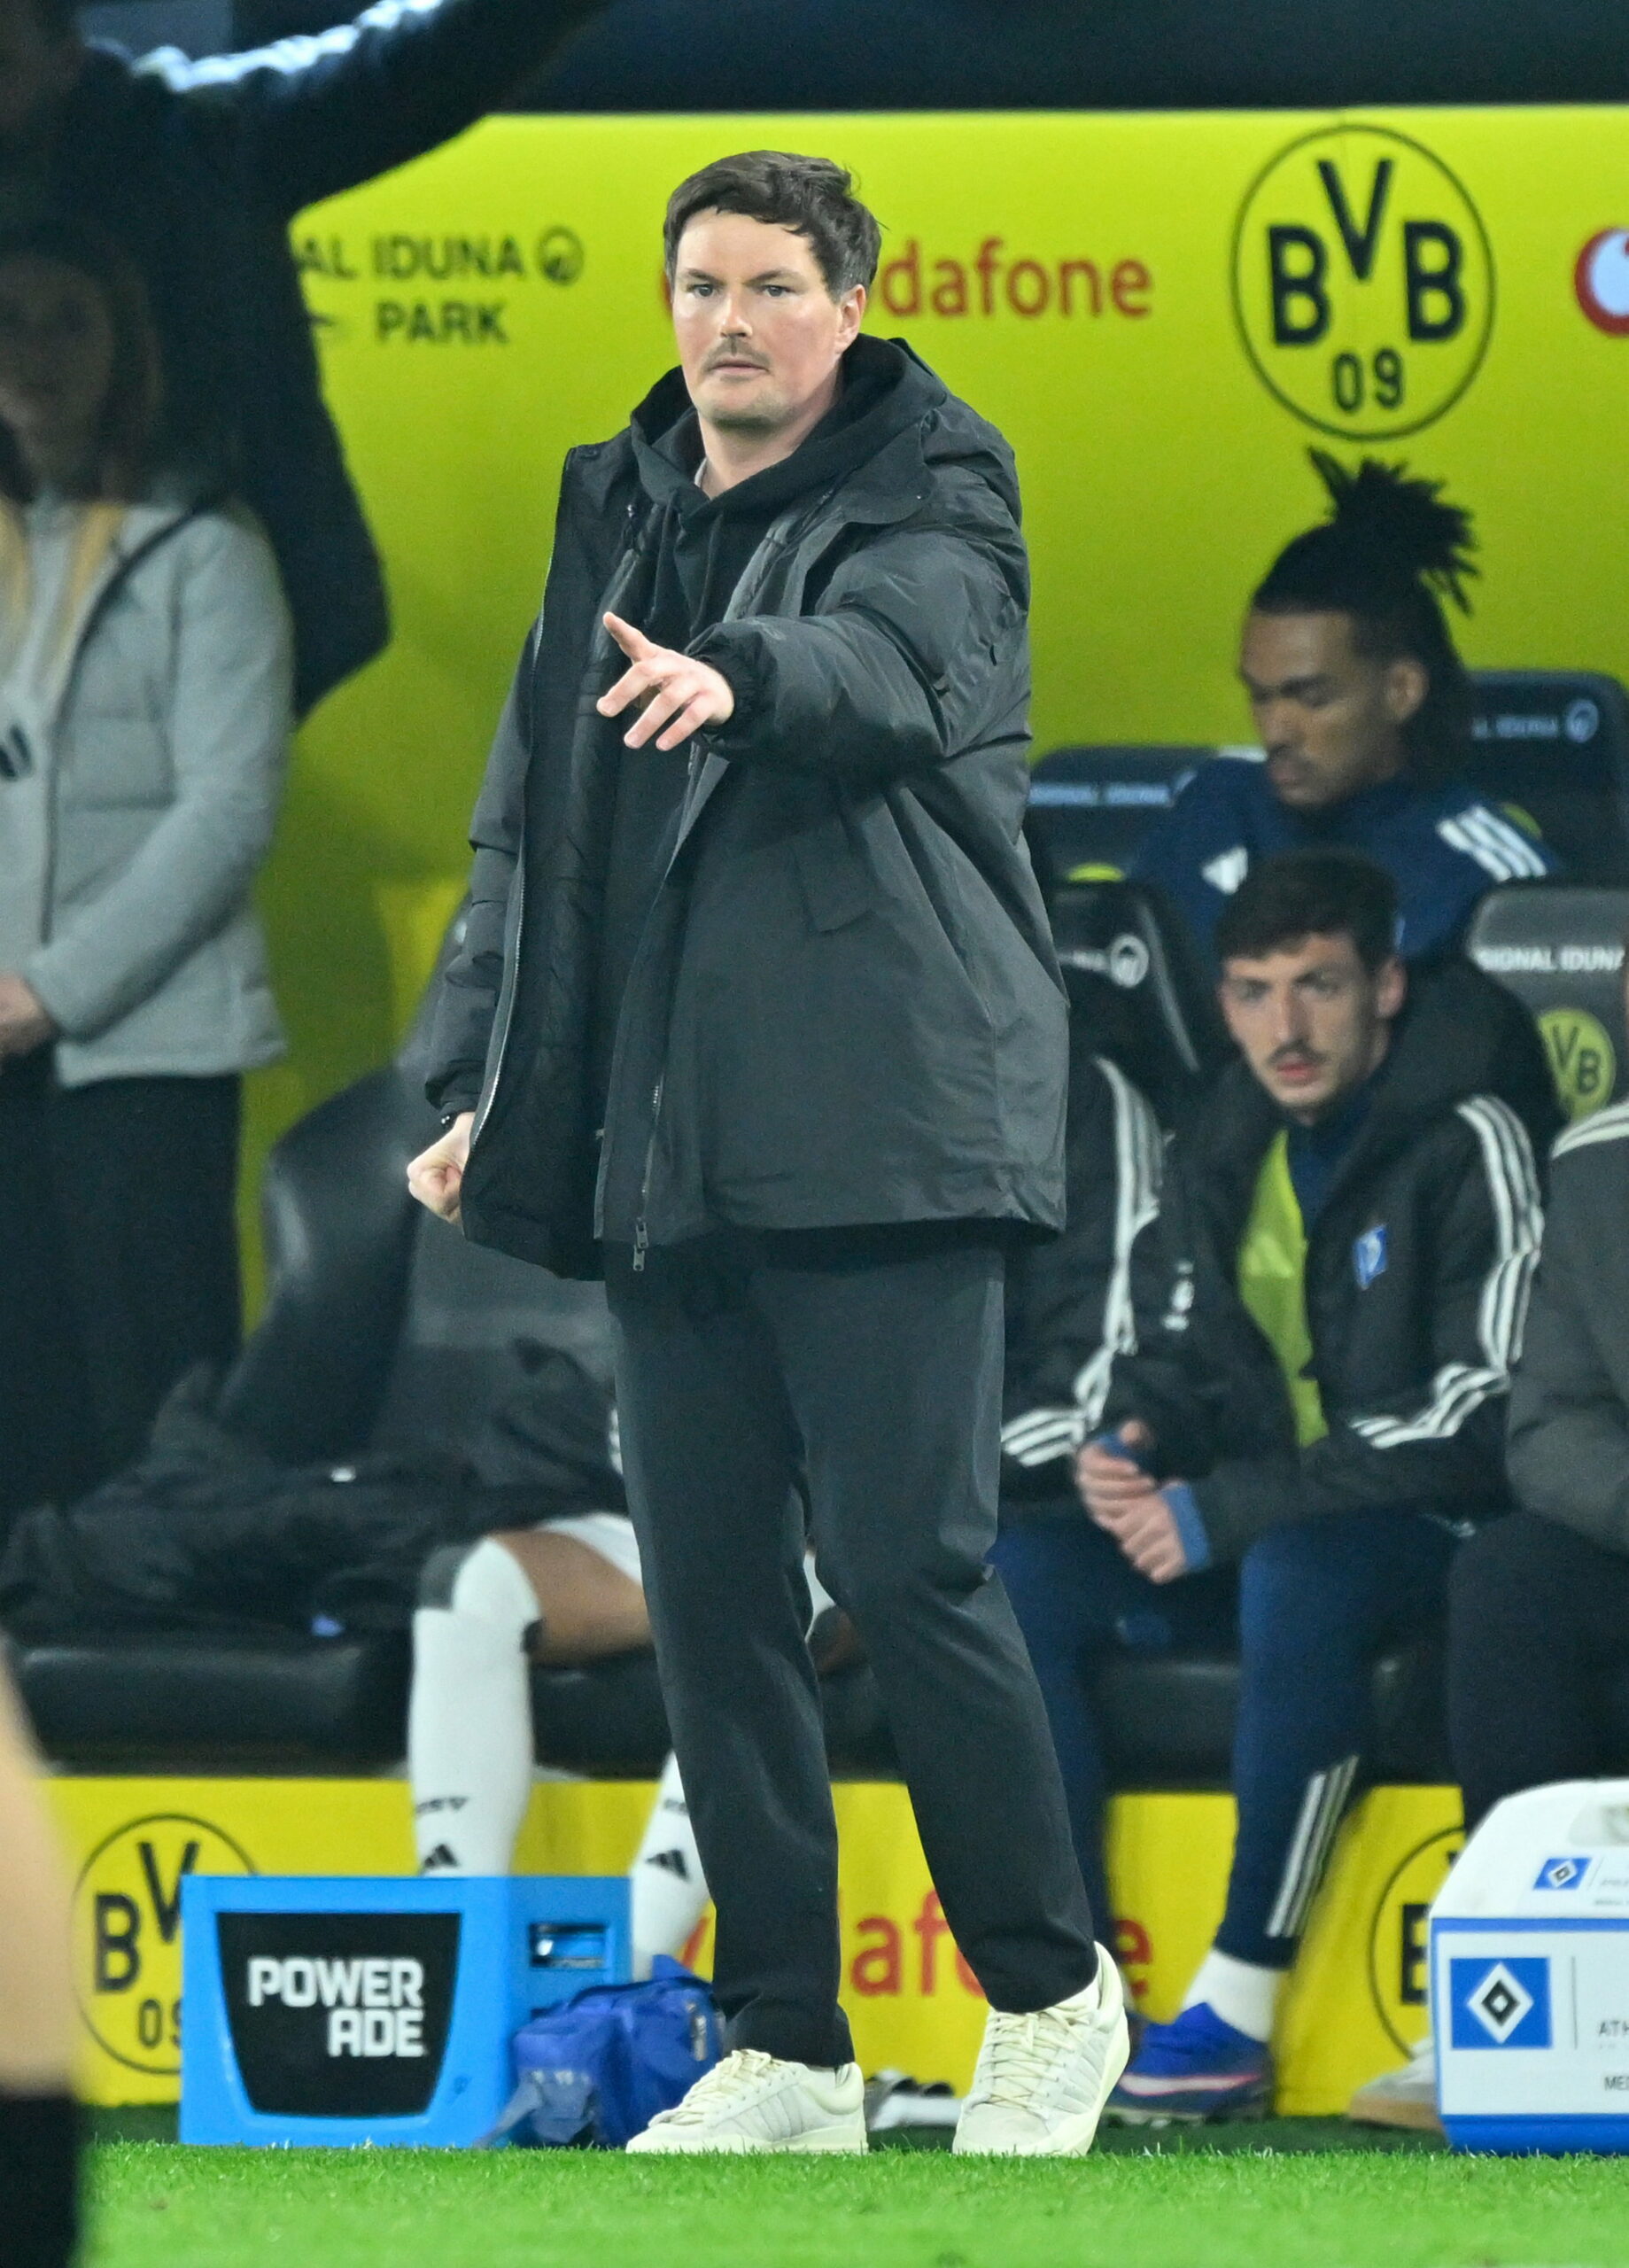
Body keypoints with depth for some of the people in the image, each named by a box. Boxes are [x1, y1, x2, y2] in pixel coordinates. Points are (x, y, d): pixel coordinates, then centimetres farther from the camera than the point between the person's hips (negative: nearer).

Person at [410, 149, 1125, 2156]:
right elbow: (529, 821, 21)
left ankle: (1050, 1995, 8)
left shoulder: (931, 502, 0)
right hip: (666, 1140, 6)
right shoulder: (617, 519, 17)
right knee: (709, 1594, 4)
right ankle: (782, 2050, 11)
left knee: (909, 1567, -9)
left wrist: (740, 678, -44)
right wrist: (480, 1080, 13)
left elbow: (894, 662, -23)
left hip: (882, 1127, -6)